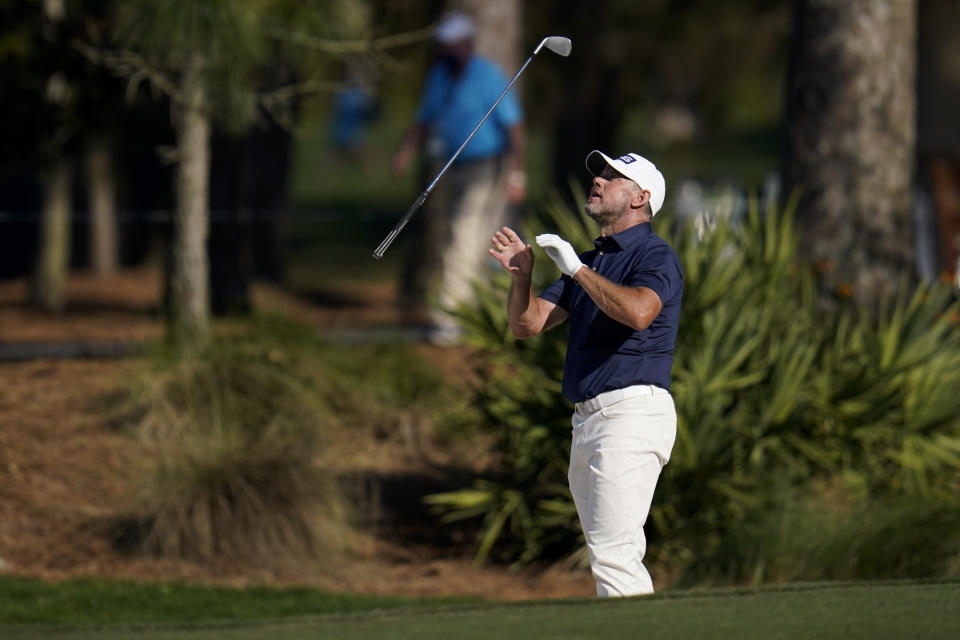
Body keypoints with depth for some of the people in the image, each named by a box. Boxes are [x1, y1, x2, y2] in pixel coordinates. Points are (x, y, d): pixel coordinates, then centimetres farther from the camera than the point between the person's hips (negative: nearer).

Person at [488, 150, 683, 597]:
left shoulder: (655, 256, -6)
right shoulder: (591, 260, 22)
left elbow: (638, 312, -27)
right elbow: (528, 324, 18)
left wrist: (577, 270, -19)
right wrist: (521, 274, 0)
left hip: (632, 412, -10)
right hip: (588, 421, 10)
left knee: (613, 554, -18)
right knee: (610, 556, 10)